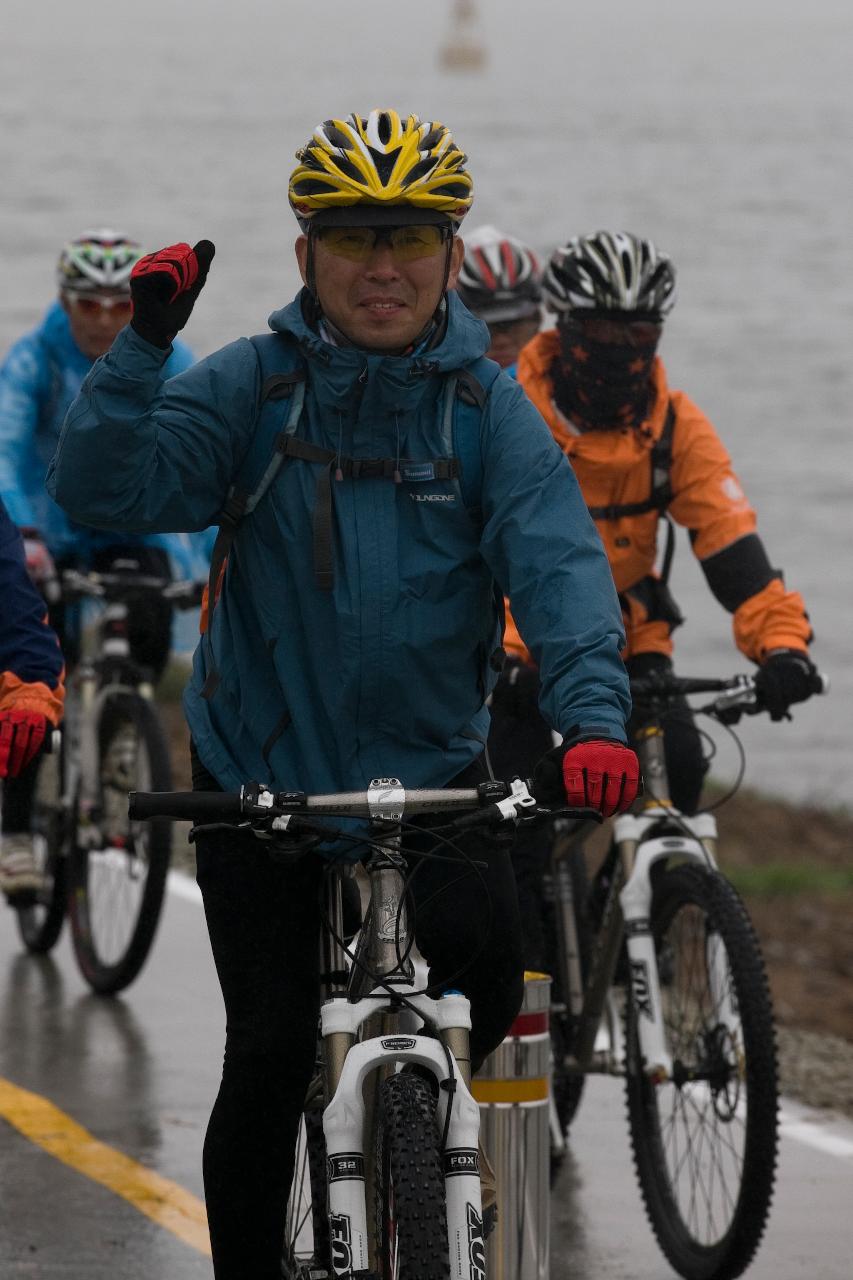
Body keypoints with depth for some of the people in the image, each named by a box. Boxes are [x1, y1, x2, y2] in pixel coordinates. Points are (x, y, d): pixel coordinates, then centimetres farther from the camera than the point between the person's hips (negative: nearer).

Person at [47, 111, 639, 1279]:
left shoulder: (487, 408, -4)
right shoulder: (251, 387, -5)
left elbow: (558, 563, -16)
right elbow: (105, 492, -15)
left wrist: (594, 718, -33)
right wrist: (142, 348, -28)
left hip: (430, 760, 0)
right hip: (259, 772, 0)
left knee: (489, 966, -21)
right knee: (271, 1054, -1)